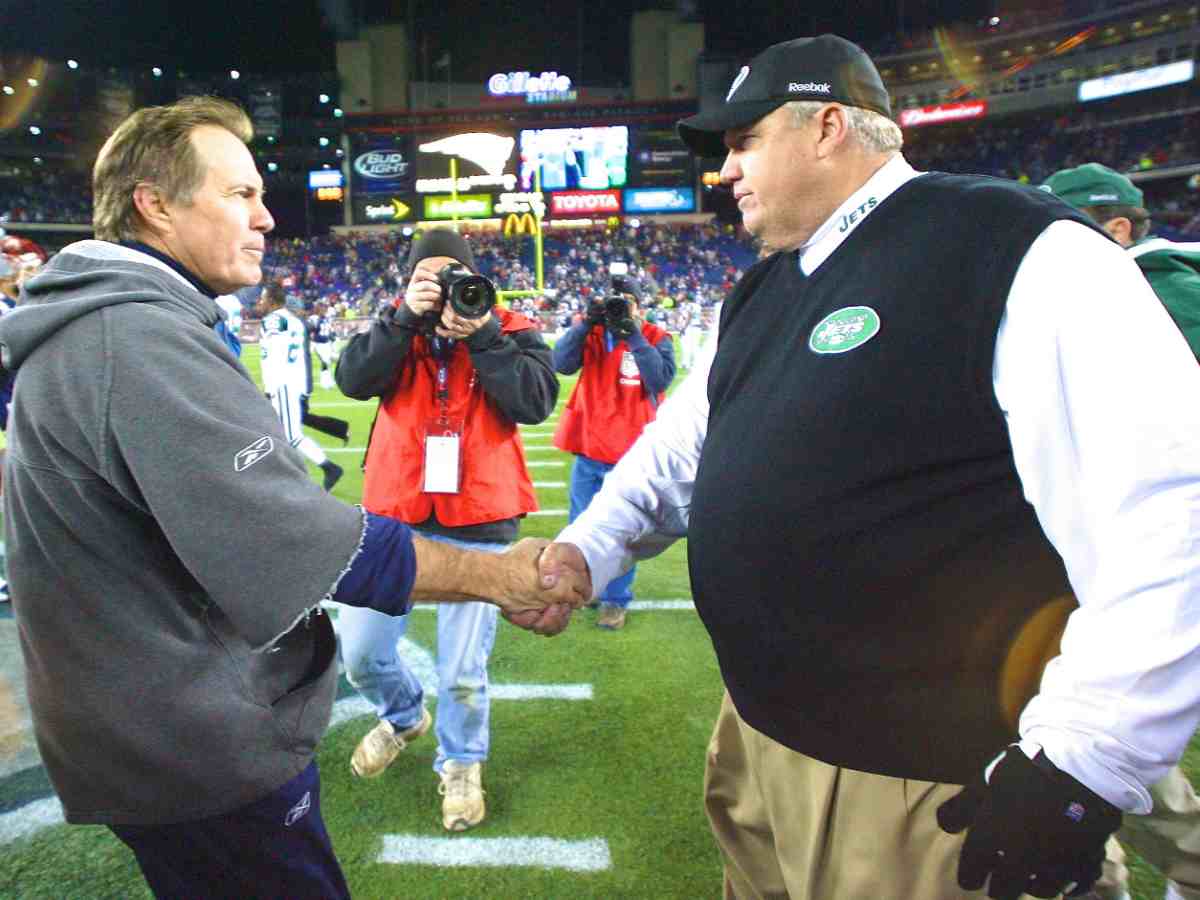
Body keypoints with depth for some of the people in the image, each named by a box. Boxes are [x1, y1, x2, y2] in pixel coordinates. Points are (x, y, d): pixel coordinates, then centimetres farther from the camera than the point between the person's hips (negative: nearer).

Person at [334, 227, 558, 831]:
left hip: (478, 521, -2)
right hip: (394, 513, 3)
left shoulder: (510, 331, 2)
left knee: (462, 671, 5)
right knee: (359, 652, 10)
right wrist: (405, 317, -14)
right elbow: (353, 380, -7)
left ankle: (461, 763, 34)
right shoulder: (396, 326, 9)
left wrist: (482, 336, -15)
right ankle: (404, 715, 44)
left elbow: (536, 401, -12)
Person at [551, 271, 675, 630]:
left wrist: (633, 336, -20)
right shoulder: (591, 333, 5)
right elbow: (561, 364, -10)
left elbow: (661, 379, -19)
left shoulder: (656, 338, -2)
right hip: (588, 448, 3)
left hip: (631, 453, -3)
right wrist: (587, 323, -18)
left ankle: (615, 599, 20)